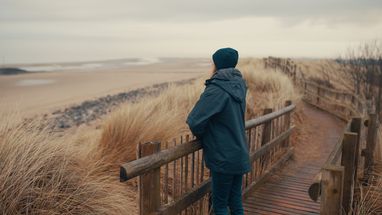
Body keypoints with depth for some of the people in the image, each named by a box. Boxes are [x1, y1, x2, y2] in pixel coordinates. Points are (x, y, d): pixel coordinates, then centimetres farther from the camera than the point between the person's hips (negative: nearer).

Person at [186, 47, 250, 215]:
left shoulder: (216, 90, -20)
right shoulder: (239, 85, 4)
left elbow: (194, 121, -23)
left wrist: (200, 135, -1)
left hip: (223, 157, -7)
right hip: (240, 155, 7)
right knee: (235, 201, 18)